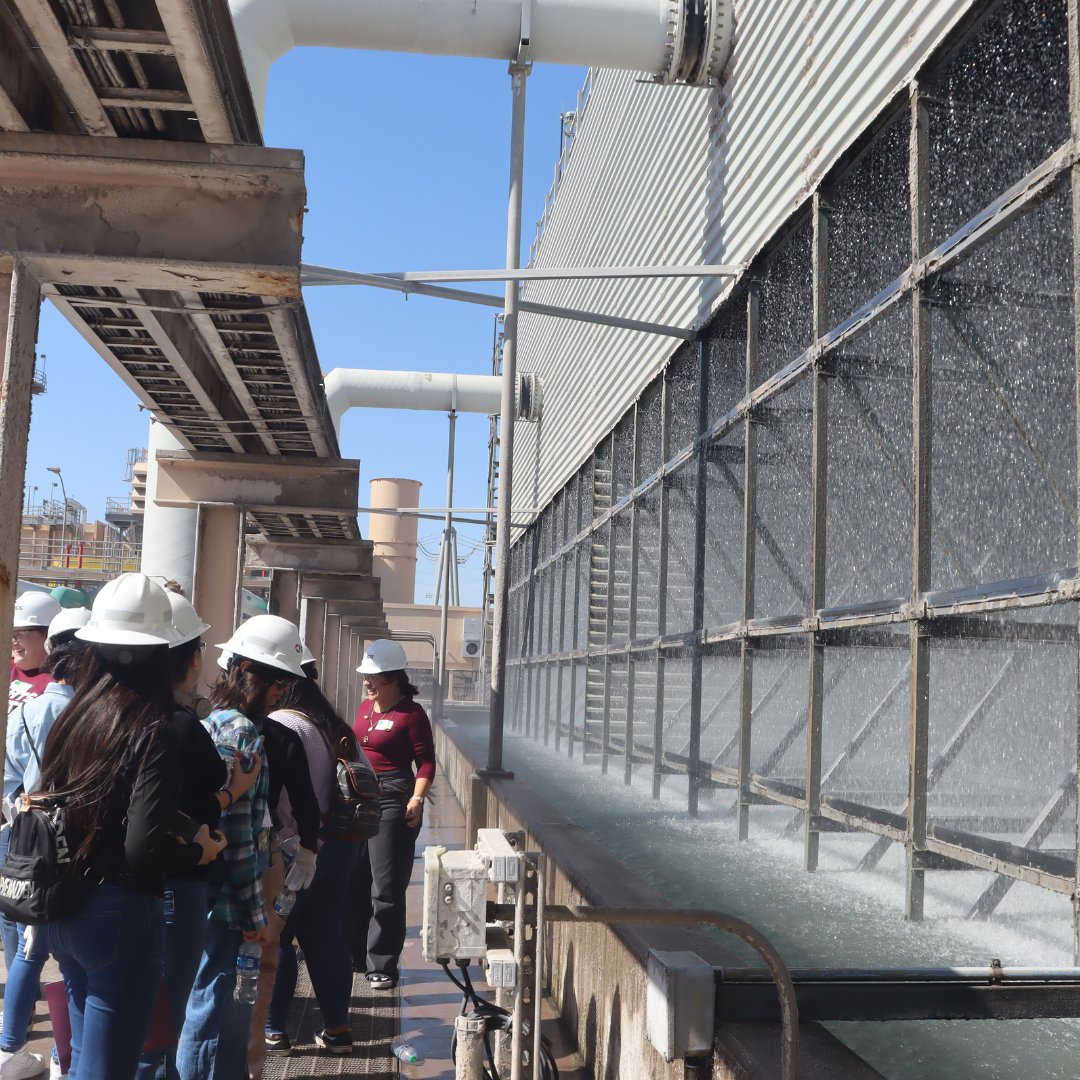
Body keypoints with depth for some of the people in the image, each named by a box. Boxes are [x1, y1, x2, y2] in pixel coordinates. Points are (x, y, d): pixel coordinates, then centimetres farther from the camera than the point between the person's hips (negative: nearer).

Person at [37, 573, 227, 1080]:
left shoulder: (73, 716, 2)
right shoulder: (153, 732, -17)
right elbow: (145, 849, -23)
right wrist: (199, 851, -6)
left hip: (64, 911, 7)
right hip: (119, 914, -7)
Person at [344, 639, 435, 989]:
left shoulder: (411, 713, -9)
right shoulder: (365, 707, 12)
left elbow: (426, 762, -11)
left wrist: (417, 796, -23)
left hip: (392, 799, -8)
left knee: (386, 888, -4)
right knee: (352, 883, 15)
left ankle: (382, 966, 5)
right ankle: (355, 954, 29)